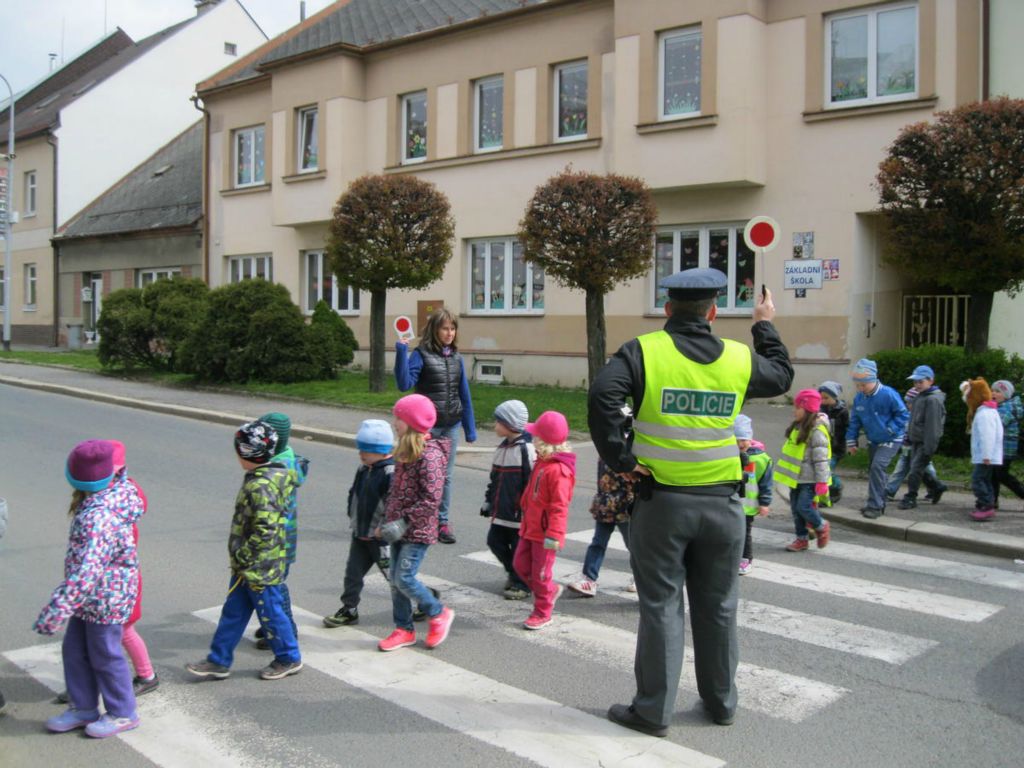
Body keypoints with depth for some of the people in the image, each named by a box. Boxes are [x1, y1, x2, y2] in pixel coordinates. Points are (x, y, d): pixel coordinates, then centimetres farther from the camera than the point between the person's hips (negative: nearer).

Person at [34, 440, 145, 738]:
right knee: (74, 651, 19)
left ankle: (122, 714, 26)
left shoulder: (100, 517, -32)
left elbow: (86, 572, -37)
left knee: (105, 656, 8)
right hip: (91, 597, 9)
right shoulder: (117, 491, -6)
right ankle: (83, 708, 35)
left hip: (105, 598, -9)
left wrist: (56, 611, -37)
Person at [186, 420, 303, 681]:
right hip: (249, 566, 10)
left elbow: (265, 530, -30)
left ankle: (289, 659, 23)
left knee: (270, 612, 7)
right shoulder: (273, 475, 6)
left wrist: (241, 555, -19)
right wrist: (239, 557, 21)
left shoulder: (260, 486, -25)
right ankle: (218, 662, 26)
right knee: (233, 612, 16)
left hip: (260, 567, -10)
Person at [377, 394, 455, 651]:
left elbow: (432, 499, -23)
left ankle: (439, 614, 14)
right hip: (399, 528, 9)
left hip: (418, 531, -9)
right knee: (395, 580, 11)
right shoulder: (405, 452, 10)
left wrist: (405, 520, -24)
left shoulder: (429, 456, -19)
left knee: (405, 578, -7)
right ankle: (404, 630, 23)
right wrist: (388, 519, 14)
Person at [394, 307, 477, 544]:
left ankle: (443, 522, 20)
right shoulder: (421, 354, -7)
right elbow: (405, 384, -18)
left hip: (451, 426, 5)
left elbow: (464, 394, 12)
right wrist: (401, 353, -26)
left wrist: (470, 428, 12)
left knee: (446, 476, 10)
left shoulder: (456, 357, 9)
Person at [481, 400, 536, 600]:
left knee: (519, 547, 2)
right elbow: (494, 478, 20)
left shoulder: (526, 449, -16)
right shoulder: (502, 447, 12)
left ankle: (522, 584, 17)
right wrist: (488, 501, 21)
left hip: (519, 512, -9)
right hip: (501, 510, 9)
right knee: (495, 541, 12)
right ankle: (513, 573, 31)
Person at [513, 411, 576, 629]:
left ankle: (542, 613, 18)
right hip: (530, 527, 9)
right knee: (520, 564, 15)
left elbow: (559, 506, -25)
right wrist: (525, 506, 24)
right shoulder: (542, 462, 8)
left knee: (540, 572, 3)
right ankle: (550, 589, 33)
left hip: (545, 533, -9)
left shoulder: (559, 470, -24)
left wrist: (554, 535, -27)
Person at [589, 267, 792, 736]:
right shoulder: (740, 358, 2)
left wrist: (620, 459, -15)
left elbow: (602, 396, -23)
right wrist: (765, 326, 36)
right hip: (722, 502, 3)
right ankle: (720, 701, 30)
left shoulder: (644, 351, -8)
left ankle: (653, 710, 14)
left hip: (661, 500, -3)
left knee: (661, 606, 6)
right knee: (718, 607, 16)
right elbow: (781, 377, 23)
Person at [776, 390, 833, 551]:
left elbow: (821, 458, -20)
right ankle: (801, 539, 20)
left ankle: (821, 526, 16)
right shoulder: (798, 426, 11)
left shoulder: (817, 430, -18)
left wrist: (822, 481, -21)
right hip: (797, 477, 9)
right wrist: (790, 473, 25)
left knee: (804, 507, -11)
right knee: (795, 508, 10)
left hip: (809, 479, -9)